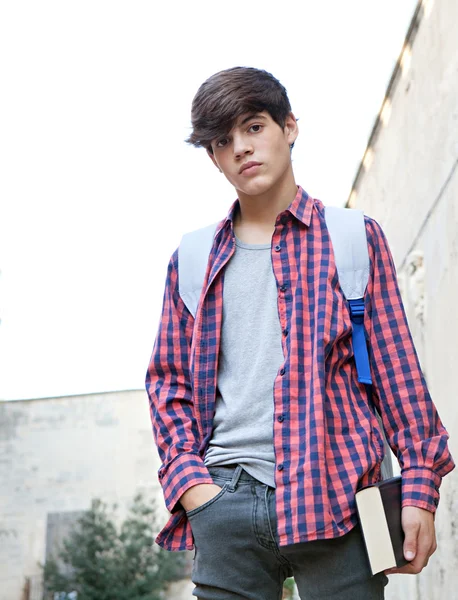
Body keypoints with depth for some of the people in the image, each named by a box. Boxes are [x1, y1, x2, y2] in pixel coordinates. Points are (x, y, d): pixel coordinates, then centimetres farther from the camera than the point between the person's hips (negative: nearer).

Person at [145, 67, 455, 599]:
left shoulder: (354, 238, 10)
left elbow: (396, 368, 6)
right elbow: (168, 380, 15)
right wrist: (188, 479, -1)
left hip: (333, 495, -1)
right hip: (224, 501, 2)